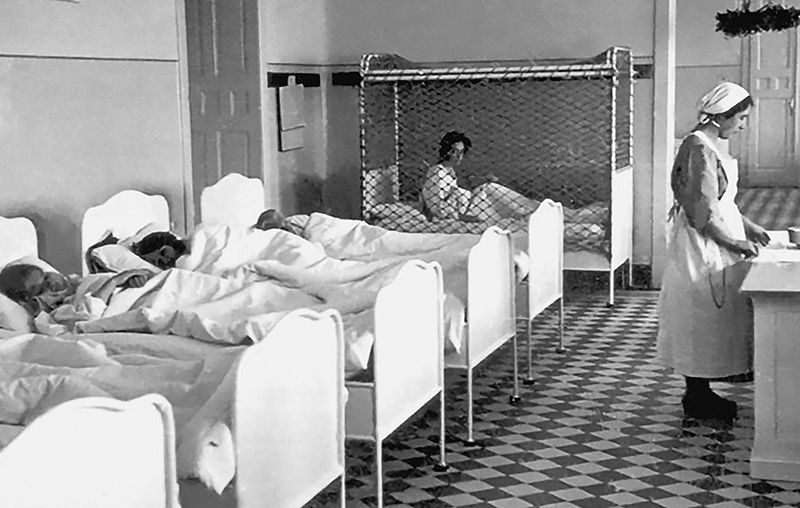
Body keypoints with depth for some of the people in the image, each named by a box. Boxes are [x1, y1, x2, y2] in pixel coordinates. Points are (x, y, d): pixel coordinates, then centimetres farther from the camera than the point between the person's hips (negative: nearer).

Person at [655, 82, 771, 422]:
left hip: (714, 244, 10)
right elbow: (702, 212, -22)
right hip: (701, 246, -10)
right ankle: (697, 400, 7)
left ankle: (700, 394, 21)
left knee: (706, 323, 13)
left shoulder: (713, 146, 13)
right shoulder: (699, 149, -19)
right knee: (701, 320, -2)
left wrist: (749, 228, 14)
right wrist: (734, 243, -17)